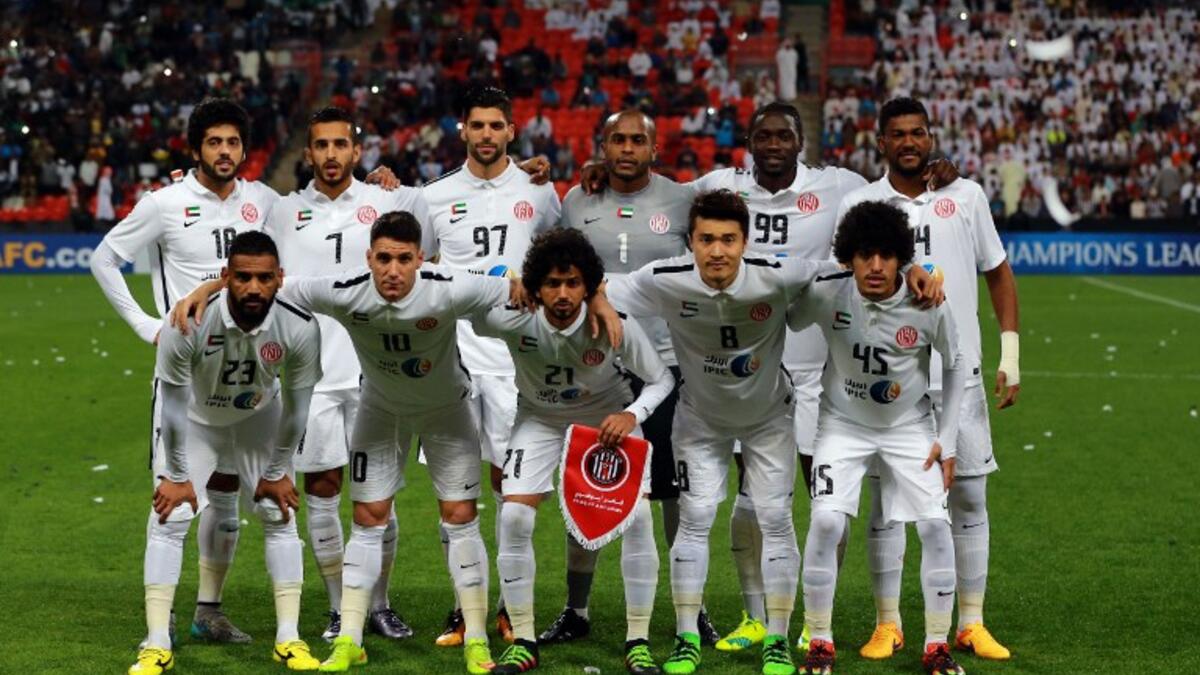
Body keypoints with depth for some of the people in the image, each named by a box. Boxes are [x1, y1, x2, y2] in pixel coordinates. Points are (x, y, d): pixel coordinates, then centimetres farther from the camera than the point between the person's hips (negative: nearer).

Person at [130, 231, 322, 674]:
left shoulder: (300, 329, -31)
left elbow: (296, 406, -14)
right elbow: (174, 406, -22)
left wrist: (277, 472, -5)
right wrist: (177, 476, -13)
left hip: (259, 418, 2)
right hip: (197, 419, -2)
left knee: (280, 517, -2)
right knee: (169, 519, -9)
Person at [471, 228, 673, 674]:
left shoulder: (614, 324, -30)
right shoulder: (515, 320, -30)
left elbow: (661, 379, -15)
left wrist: (632, 415, -32)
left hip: (608, 414, -1)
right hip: (540, 416, 1)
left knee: (637, 514, -16)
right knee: (514, 516, -15)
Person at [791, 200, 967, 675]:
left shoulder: (930, 307, -20)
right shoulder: (825, 296, -22)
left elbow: (953, 367, -3)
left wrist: (947, 440, -2)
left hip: (909, 427, 1)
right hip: (843, 424, -1)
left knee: (935, 525, -10)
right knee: (826, 521, -17)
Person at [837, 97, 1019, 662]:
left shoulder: (966, 196, 6)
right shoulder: (858, 205, 3)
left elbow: (999, 274, 11)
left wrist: (1011, 355, 5)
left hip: (959, 373, 1)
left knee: (969, 499, 3)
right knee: (885, 502, 1)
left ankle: (971, 624, 13)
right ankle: (887, 625, 11)